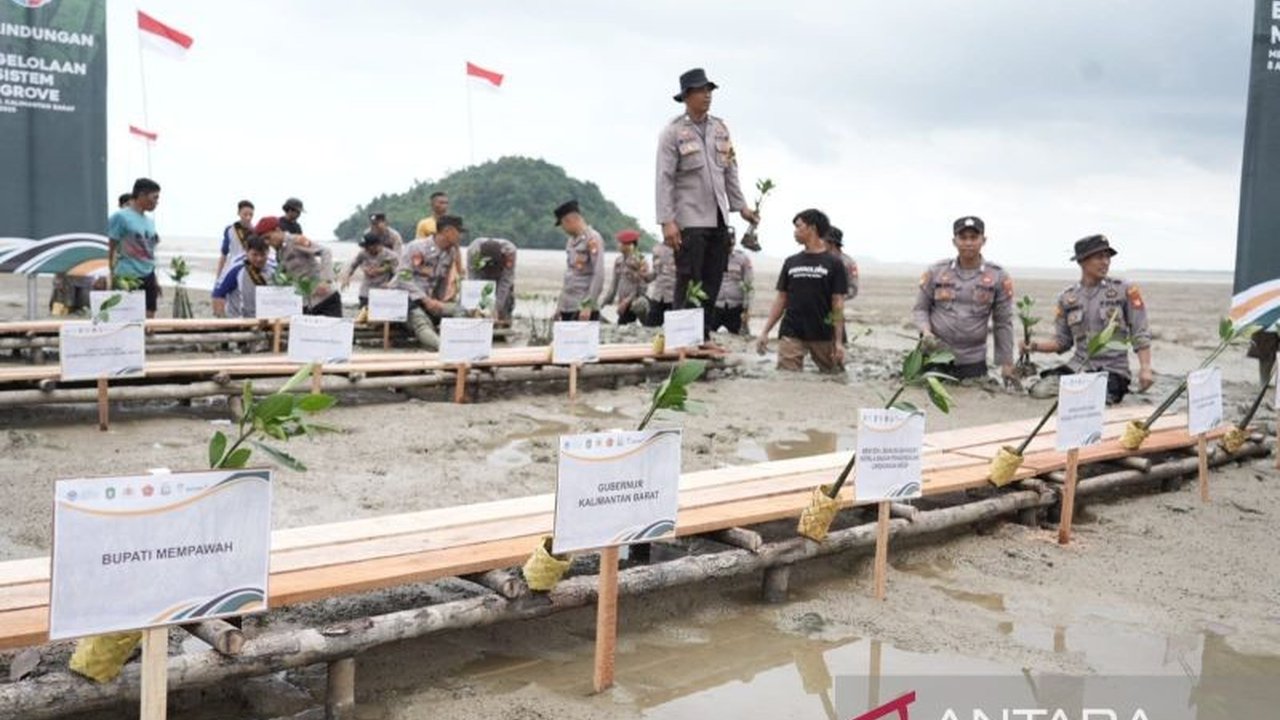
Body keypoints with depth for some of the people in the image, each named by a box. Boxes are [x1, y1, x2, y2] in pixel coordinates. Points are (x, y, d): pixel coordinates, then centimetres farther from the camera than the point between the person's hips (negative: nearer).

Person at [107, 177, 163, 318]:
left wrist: (155, 280, 18)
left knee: (149, 317, 6)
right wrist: (113, 277, -9)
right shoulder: (121, 217, -6)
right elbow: (111, 249, -5)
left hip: (148, 278, 7)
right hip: (128, 278, -7)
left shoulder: (150, 221, 14)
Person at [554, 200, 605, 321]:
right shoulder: (571, 241, 15)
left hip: (583, 309, -8)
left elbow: (599, 275, -16)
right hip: (567, 307, 8)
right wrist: (560, 306, 18)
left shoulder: (593, 239, -9)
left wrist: (588, 306, -21)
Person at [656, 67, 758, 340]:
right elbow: (664, 179, -10)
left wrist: (740, 205, 12)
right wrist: (667, 221, -17)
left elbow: (730, 171, 18)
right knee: (689, 284, -5)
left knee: (712, 283, 8)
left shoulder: (720, 128, 13)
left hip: (718, 219, 6)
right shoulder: (673, 132, -6)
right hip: (689, 220, -6)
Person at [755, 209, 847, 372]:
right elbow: (781, 299, 13)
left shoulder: (833, 264, 2)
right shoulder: (790, 262, 12)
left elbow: (838, 304, -1)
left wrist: (839, 341, -7)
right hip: (791, 334, 2)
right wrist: (765, 332, 5)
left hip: (823, 336, -2)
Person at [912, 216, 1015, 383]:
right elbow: (920, 308, 9)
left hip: (973, 363, 0)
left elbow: (1003, 324, 4)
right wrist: (925, 331, -11)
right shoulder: (936, 272, 3)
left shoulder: (998, 277, 2)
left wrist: (1006, 364, 2)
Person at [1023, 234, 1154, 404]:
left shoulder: (1125, 291, -1)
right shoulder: (1067, 298, 7)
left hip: (1113, 369, -2)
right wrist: (1035, 346, -7)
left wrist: (1145, 369, -14)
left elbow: (1140, 335, -2)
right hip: (1078, 367, 3)